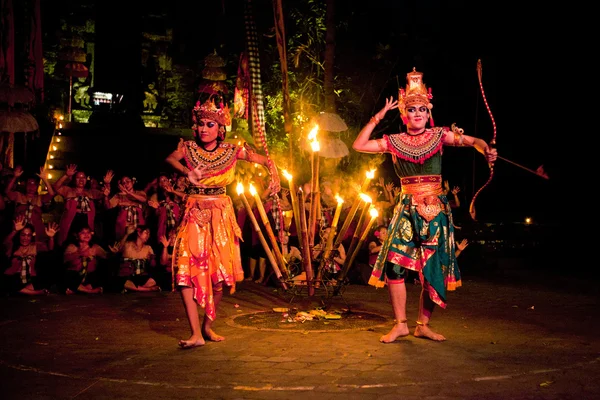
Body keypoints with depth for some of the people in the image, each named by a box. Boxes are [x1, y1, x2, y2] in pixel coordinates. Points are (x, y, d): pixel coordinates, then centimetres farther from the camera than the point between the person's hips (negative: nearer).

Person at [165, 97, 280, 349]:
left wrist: (275, 177, -14)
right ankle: (196, 333, -15)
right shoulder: (189, 148, 1)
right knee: (187, 270, -14)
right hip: (194, 214, -1)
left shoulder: (231, 151, 1)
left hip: (221, 213, 1)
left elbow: (266, 160, 4)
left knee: (219, 271, 2)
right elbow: (170, 159, -19)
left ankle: (208, 326, 20)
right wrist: (187, 172, -36)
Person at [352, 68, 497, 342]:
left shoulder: (439, 136, 1)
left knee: (433, 269, 2)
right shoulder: (394, 142, 4)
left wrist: (486, 149, -32)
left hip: (436, 209, 0)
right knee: (394, 264, -10)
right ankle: (400, 324, 5)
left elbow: (472, 140, -10)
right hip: (407, 208, 0)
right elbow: (358, 145, 1)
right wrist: (378, 117, -3)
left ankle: (423, 325, 17)